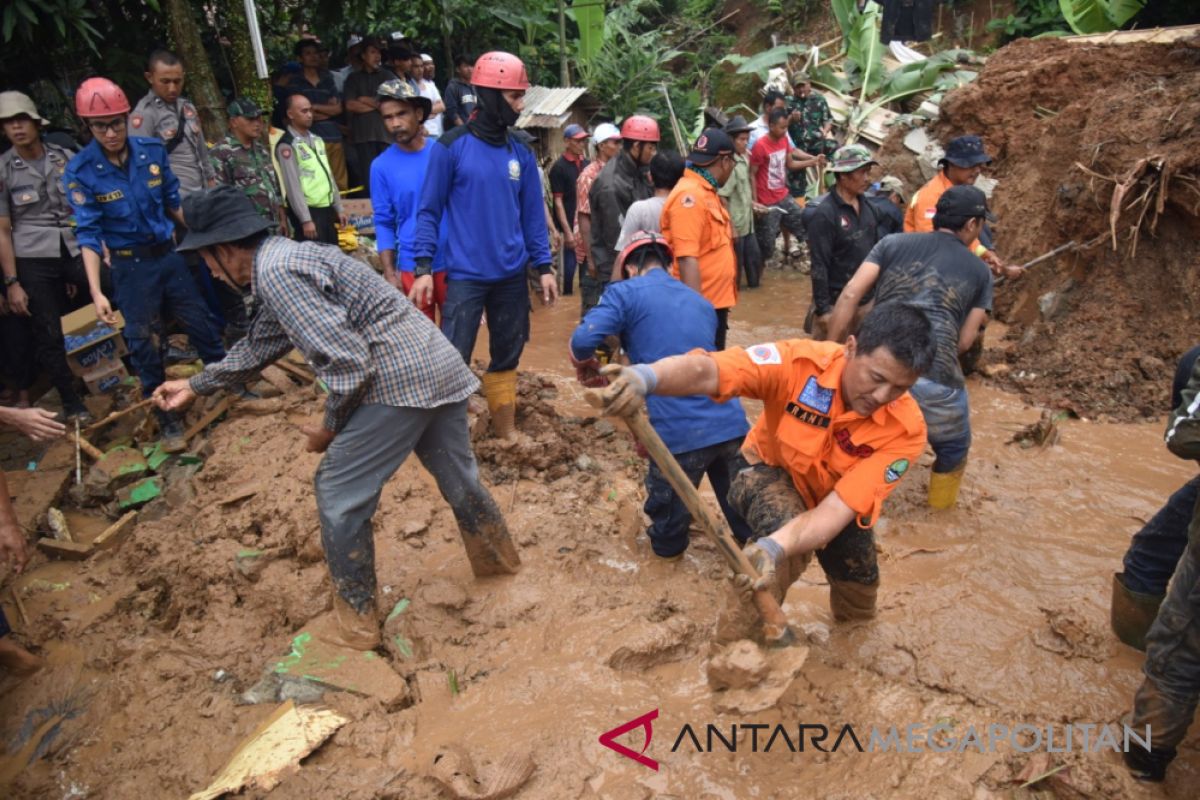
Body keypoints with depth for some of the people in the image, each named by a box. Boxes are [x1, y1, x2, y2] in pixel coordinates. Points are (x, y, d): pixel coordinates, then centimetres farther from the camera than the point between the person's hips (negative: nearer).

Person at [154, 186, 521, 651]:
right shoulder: (283, 261, 20)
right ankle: (498, 557, 48)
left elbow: (346, 360, -20)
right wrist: (196, 386, 42)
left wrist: (329, 428, -4)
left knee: (340, 495, 4)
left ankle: (356, 621, 18)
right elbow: (259, 347, 34)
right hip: (442, 367, 10)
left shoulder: (275, 271, -12)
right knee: (457, 474, 26)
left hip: (399, 379, -10)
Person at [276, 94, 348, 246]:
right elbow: (293, 185, -16)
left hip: (327, 209, 8)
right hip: (307, 210, -8)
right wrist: (306, 219, -21)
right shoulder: (286, 146, -10)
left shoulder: (317, 140, 15)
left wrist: (338, 209, 13)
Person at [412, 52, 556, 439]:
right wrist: (423, 267, -11)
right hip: (465, 276, -5)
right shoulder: (451, 147, -6)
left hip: (512, 276, 5)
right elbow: (429, 210, -4)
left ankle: (506, 432, 29)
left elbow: (532, 214, 11)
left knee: (507, 358, 15)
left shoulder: (522, 154, 6)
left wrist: (544, 266, 5)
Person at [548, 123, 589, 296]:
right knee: (570, 263, 0)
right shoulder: (559, 167, -7)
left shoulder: (586, 163, 9)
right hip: (570, 225, -5)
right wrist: (567, 231, -15)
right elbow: (558, 202, -10)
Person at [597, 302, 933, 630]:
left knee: (858, 613, 5)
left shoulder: (905, 429, -31)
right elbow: (704, 372, -48)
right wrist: (645, 377, -70)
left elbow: (839, 508, -39)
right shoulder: (801, 360, -35)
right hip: (769, 471, -2)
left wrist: (774, 548, -57)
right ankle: (739, 642, -11)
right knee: (786, 529, -34)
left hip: (837, 503, 3)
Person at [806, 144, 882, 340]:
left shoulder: (867, 207, 6)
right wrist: (822, 309, -17)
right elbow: (819, 265, -16)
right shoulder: (824, 214, -15)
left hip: (867, 301, 7)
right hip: (836, 304, -7)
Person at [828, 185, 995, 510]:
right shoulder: (979, 270, 19)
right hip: (934, 378, -1)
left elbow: (850, 296, 7)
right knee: (953, 449, 29)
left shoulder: (894, 243, 18)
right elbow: (965, 340, 14)